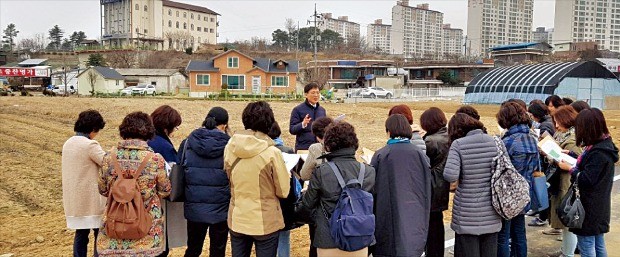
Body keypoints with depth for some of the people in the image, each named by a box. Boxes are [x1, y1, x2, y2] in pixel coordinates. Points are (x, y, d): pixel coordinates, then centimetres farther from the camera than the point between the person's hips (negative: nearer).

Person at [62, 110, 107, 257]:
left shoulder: (68, 144, 9)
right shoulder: (90, 145, -17)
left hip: (74, 199, 8)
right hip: (91, 199, -8)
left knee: (81, 234, 14)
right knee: (100, 234, 3)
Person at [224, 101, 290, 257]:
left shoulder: (230, 148, -6)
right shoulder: (272, 152, -18)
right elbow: (283, 191, -9)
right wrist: (287, 175, 9)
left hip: (237, 220, 4)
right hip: (265, 223, -3)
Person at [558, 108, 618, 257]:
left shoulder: (599, 153, -24)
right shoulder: (604, 144, 6)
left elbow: (586, 180, -24)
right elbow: (587, 165, 16)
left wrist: (570, 168, -11)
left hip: (589, 209, -10)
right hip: (599, 207, 10)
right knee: (599, 245, 19)